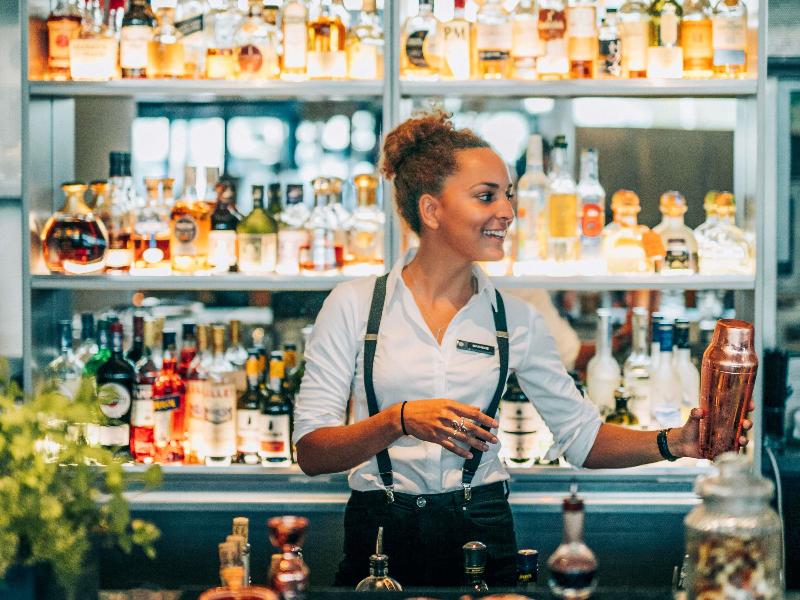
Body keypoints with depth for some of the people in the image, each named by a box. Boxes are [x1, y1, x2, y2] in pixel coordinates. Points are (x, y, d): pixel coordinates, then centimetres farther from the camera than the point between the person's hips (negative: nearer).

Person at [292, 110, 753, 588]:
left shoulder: (515, 319, 4)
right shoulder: (354, 306, -4)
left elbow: (580, 433, 6)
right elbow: (311, 452, -10)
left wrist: (671, 442, -10)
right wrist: (401, 420, -25)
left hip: (482, 538, 2)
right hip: (381, 538, -2)